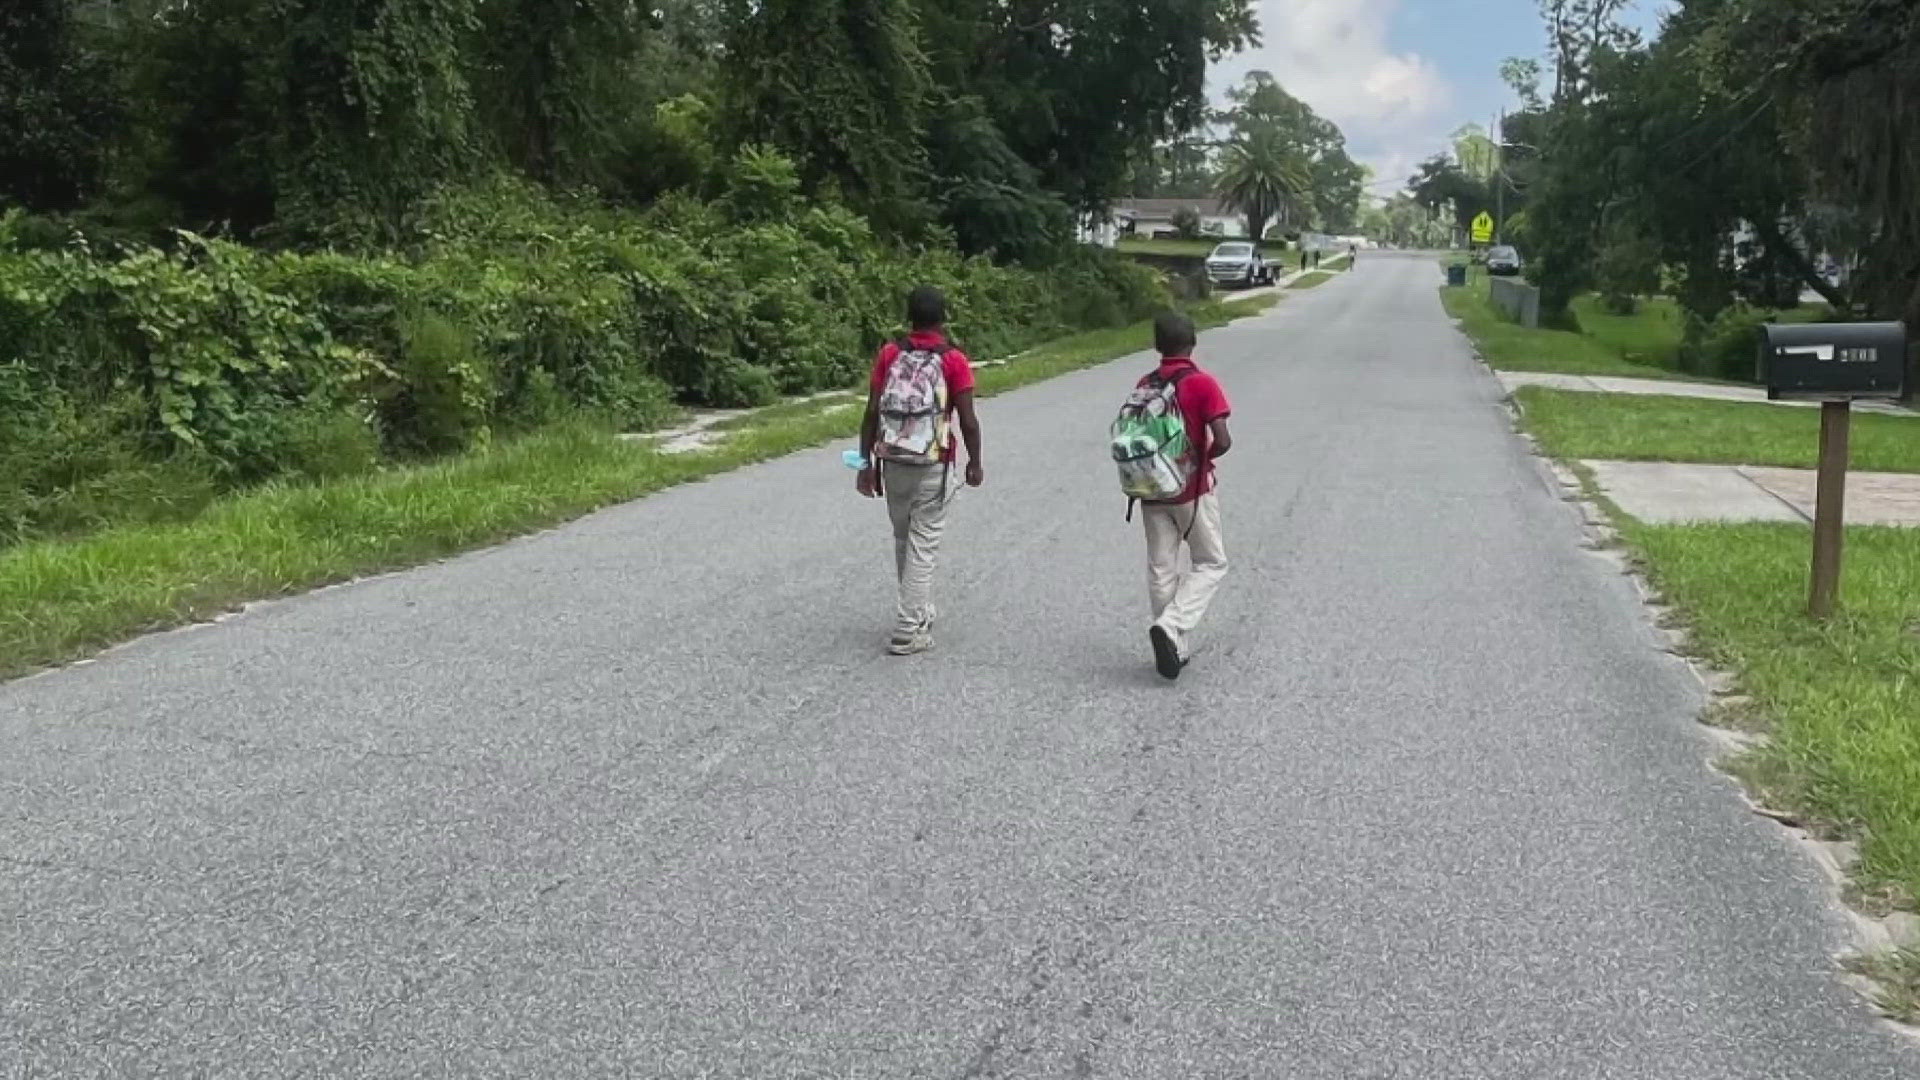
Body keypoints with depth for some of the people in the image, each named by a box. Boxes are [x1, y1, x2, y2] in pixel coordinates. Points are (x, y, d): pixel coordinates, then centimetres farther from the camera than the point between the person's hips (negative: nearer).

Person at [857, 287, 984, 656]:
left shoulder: (889, 354, 1)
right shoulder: (954, 361, -7)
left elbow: (872, 413, -1)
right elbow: (968, 421, -9)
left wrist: (866, 463, 5)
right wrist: (975, 463, 6)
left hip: (892, 463, 4)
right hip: (933, 466, -4)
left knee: (903, 540, 19)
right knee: (923, 546, 2)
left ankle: (919, 612, 34)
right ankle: (907, 632, 1)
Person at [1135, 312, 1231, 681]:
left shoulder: (1144, 385, 2)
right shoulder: (1202, 384, -12)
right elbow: (1222, 440, -19)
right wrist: (1204, 458, 1)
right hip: (1192, 490, -4)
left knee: (1161, 569, 11)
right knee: (1211, 564, 9)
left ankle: (1176, 649, 16)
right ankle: (1171, 625, -10)